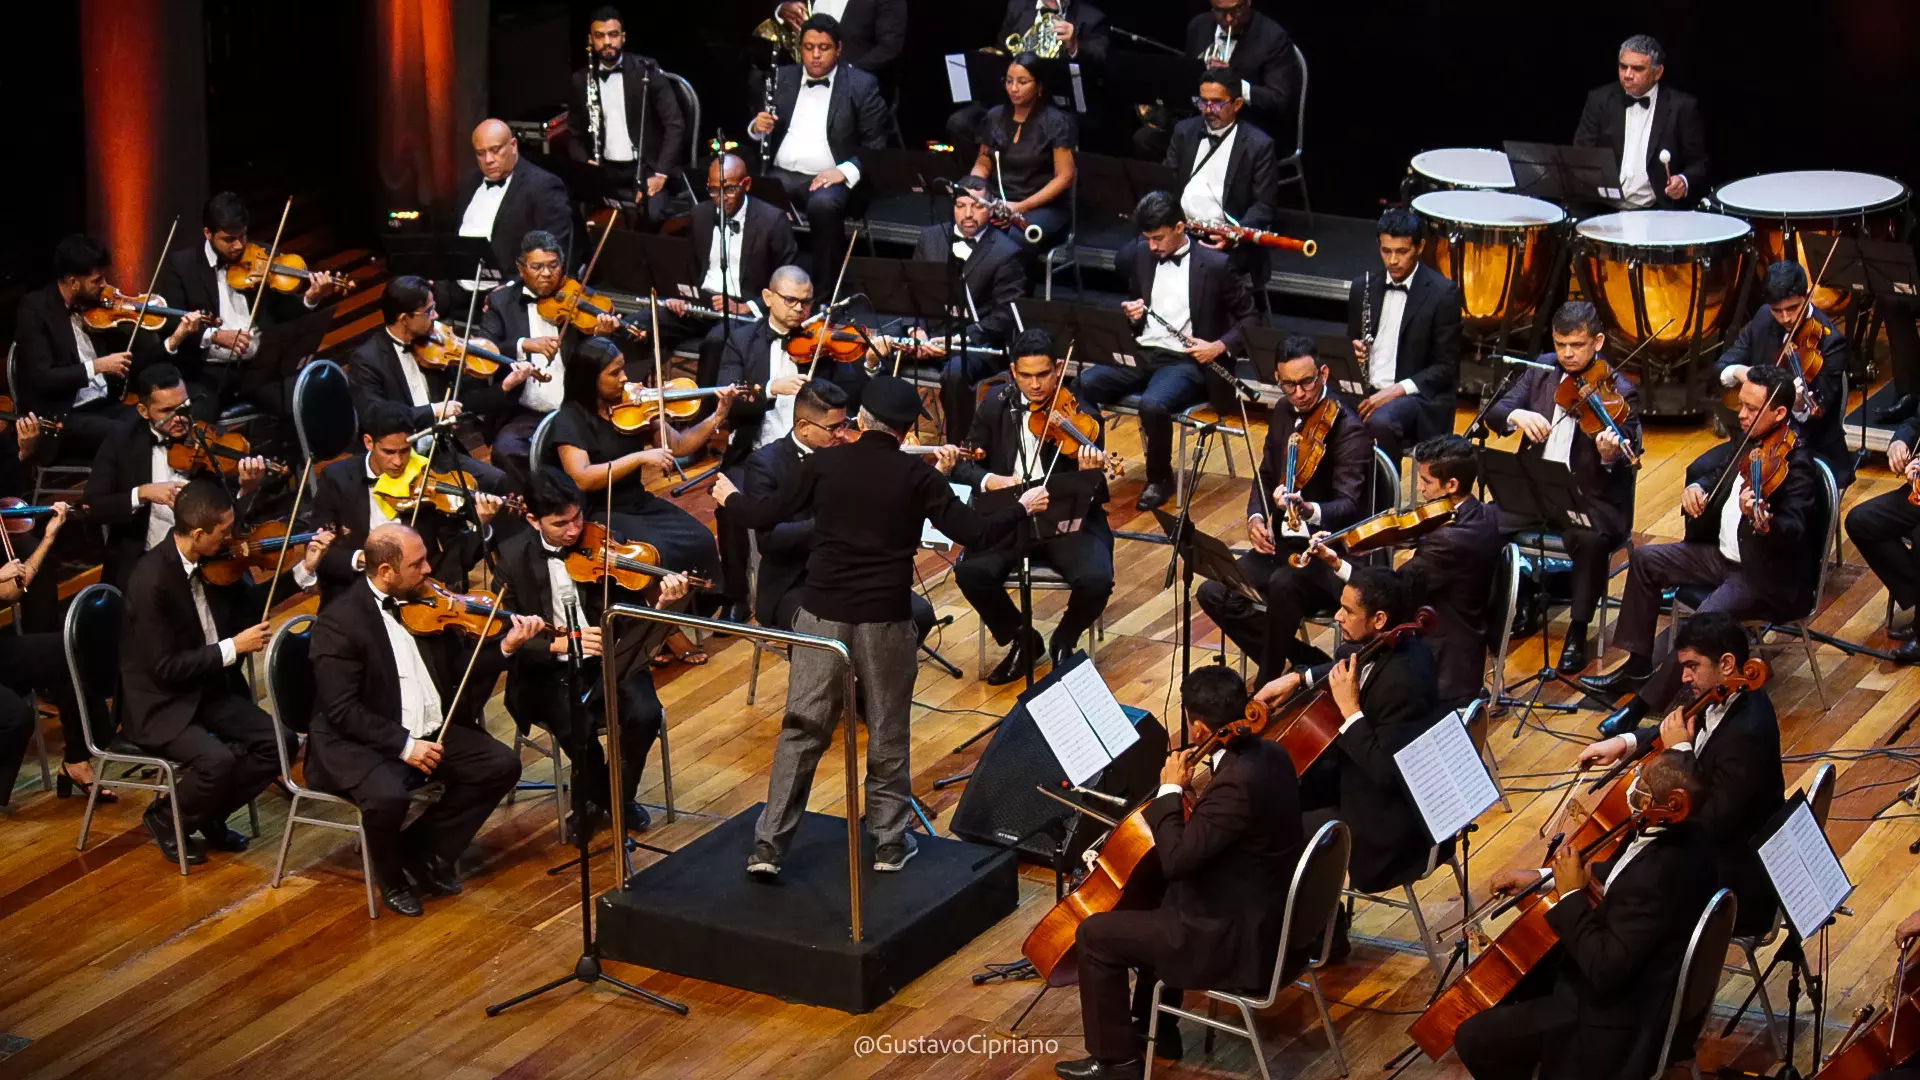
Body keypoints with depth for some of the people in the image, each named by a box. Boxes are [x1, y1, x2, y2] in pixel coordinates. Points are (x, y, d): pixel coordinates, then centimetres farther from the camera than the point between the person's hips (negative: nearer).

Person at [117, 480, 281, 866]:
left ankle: (209, 814, 10)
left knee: (276, 742, -11)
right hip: (159, 704, -8)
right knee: (216, 759, -31)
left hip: (209, 689, 8)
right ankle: (165, 819, -1)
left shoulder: (210, 562, -2)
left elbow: (243, 612, 12)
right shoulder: (152, 578, -24)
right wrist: (233, 647, -23)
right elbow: (165, 667, -25)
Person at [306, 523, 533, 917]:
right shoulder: (339, 622, -15)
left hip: (430, 733, 7)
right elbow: (342, 710, -20)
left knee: (503, 764, -7)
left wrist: (505, 647, -6)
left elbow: (459, 669, 11)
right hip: (359, 744, -7)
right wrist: (402, 744, -26)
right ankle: (392, 879, -2)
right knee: (389, 796, -35)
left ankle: (426, 850, 8)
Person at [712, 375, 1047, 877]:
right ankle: (889, 842, 20)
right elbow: (974, 533, -8)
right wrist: (1023, 506, 9)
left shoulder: (824, 464, -2)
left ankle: (768, 845, 4)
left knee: (802, 728, 7)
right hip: (885, 619, -1)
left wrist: (729, 498, 26)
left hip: (822, 613, 1)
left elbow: (765, 516, 4)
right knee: (887, 731, 13)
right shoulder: (918, 475, -6)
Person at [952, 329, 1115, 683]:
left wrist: (1090, 475, -34)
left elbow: (1097, 501, -10)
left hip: (1069, 525, -2)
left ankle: (1063, 641, 6)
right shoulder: (996, 405, 2)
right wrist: (990, 480, -19)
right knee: (970, 572, -26)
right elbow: (963, 465, 4)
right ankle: (1023, 641, 2)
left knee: (1096, 580, -29)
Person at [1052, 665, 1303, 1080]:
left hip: (1237, 940, -10)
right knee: (1156, 899, 32)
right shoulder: (1270, 754, -1)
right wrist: (1191, 798, 5)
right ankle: (1156, 1028, 40)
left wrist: (1170, 792, -16)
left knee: (1095, 935, 0)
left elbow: (1174, 860, -27)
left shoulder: (1238, 782, -31)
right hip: (1265, 914, 10)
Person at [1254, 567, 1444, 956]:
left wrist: (1349, 709, -31)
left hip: (1391, 821, -10)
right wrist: (1299, 678, 2)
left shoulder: (1403, 682, -33)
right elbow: (1344, 671, 19)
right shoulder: (1383, 648, -5)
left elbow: (1385, 772, -33)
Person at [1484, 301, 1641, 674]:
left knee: (1591, 540, -35)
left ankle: (1577, 632, -15)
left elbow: (1626, 462, -13)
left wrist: (1611, 456, -37)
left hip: (1591, 497, -4)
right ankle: (1518, 602, 5)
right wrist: (1517, 415, -22)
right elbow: (1494, 413, 1)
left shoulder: (1619, 392, -6)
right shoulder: (1541, 371, 7)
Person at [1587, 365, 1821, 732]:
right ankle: (1638, 663, 16)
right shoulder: (1745, 442, 3)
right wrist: (1695, 486, -7)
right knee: (1645, 559, 9)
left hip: (1768, 577, -10)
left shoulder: (1796, 465, -22)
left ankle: (1645, 702, -18)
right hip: (1724, 554, 10)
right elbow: (1706, 465, 18)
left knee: (1706, 618, -31)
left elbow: (1794, 530, -33)